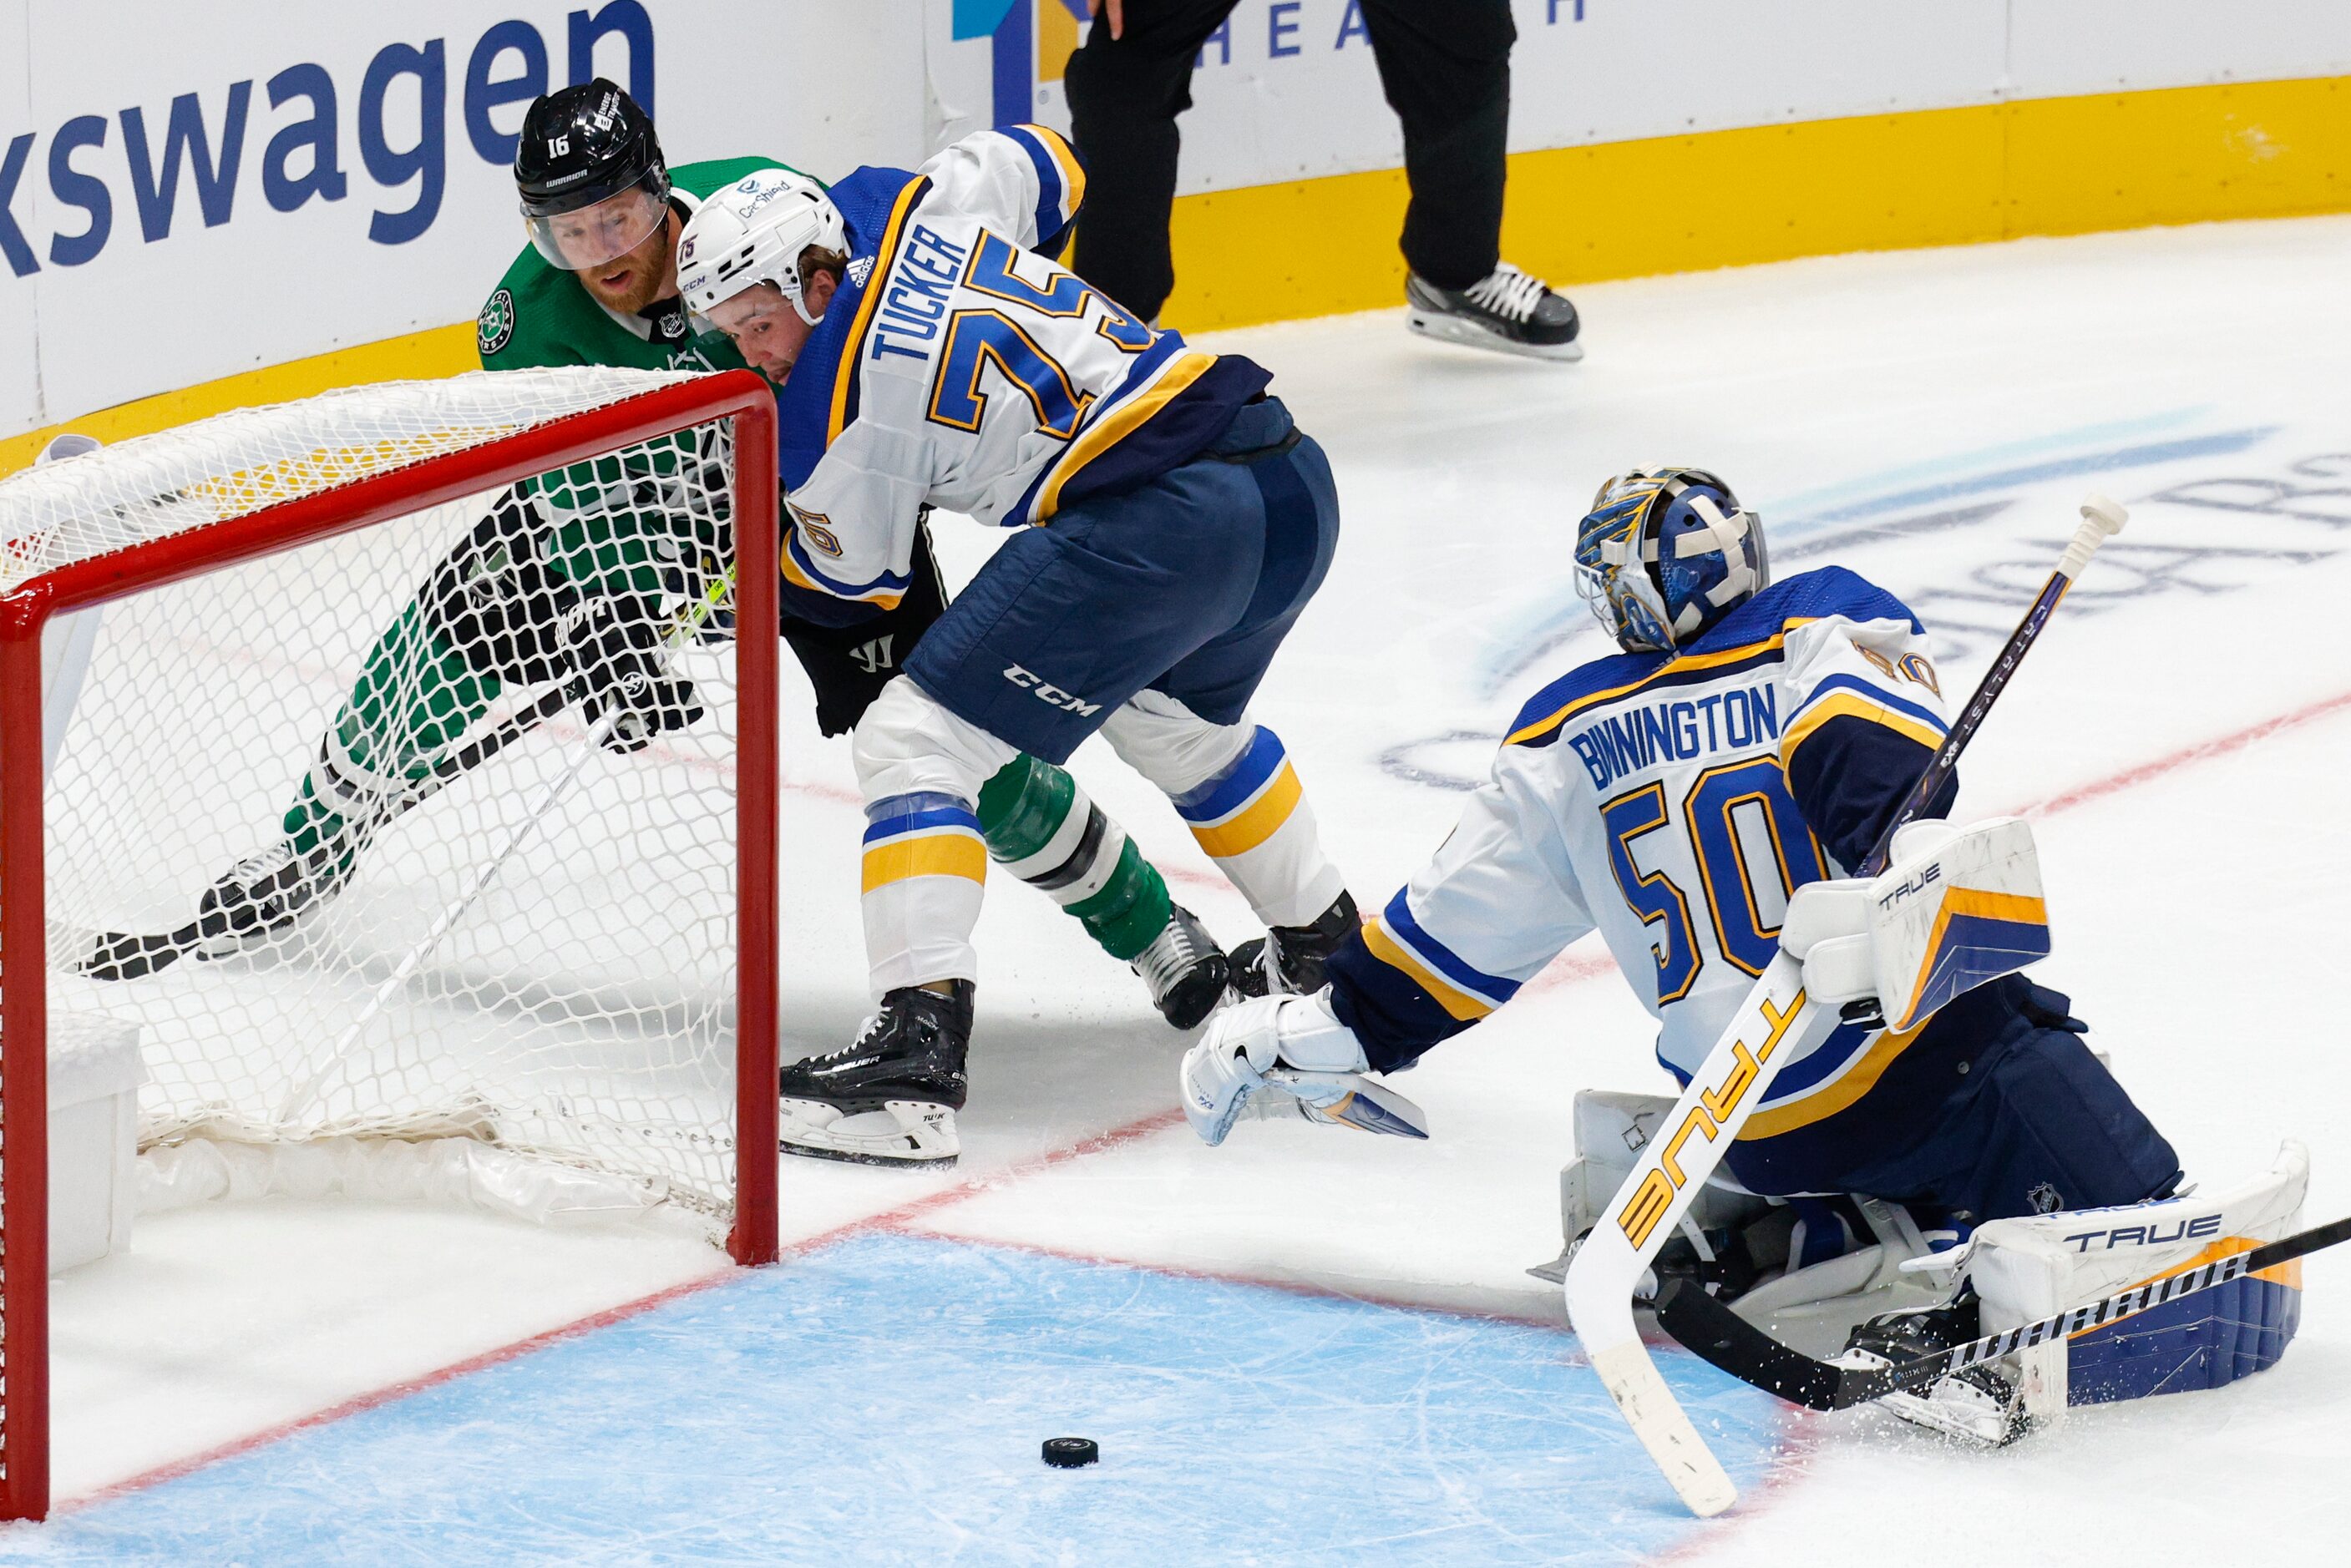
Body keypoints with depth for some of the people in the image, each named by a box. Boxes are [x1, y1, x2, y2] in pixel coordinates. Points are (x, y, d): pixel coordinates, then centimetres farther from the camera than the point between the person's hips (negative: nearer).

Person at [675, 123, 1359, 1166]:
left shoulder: (836, 407, -6)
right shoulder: (895, 207, 11)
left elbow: (859, 579, 12)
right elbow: (1039, 165, 32)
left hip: (1155, 523, -9)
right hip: (1295, 486, 9)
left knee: (918, 738, -5)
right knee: (1177, 724, 37)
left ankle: (915, 1051, -18)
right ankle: (1325, 950, 55)